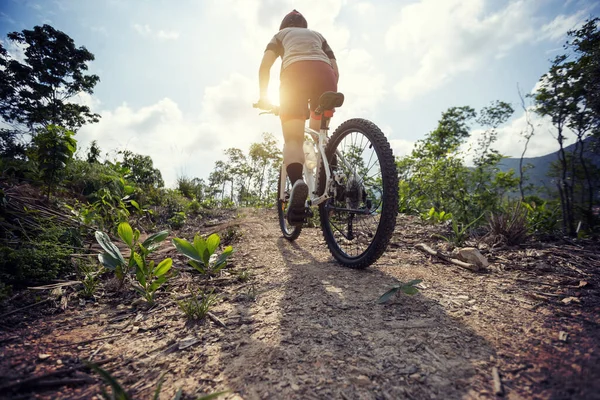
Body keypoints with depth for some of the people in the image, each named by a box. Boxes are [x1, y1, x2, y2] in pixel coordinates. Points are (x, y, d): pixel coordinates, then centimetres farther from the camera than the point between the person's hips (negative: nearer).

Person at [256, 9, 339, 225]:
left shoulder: (280, 35, 32)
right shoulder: (318, 35, 39)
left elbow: (264, 66, 14)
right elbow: (335, 70, 28)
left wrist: (264, 97, 21)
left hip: (295, 72, -2)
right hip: (325, 73, 3)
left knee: (293, 140, -7)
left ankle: (297, 182, -36)